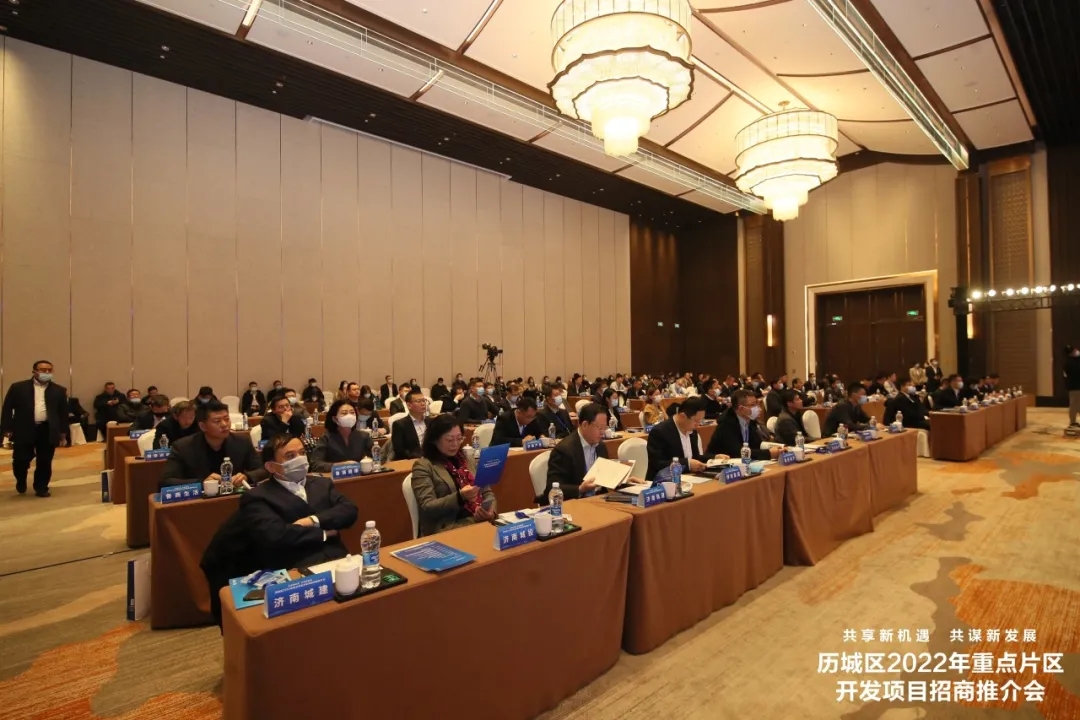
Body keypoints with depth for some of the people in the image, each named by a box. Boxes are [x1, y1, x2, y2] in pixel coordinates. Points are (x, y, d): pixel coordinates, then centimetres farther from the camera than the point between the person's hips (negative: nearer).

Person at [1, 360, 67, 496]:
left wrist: (63, 432, 6)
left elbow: (63, 412, 8)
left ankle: (41, 488, 18)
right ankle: (21, 482, 33)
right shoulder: (18, 387, 2)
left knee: (45, 462, 4)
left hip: (48, 431, 1)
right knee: (21, 460, 4)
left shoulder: (59, 390, 6)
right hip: (24, 430, -1)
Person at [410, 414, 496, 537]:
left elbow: (487, 492, 16)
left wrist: (490, 509, -6)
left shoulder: (468, 459, 18)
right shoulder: (423, 466, -1)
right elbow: (426, 507, -10)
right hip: (448, 529, -6)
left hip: (481, 521, 6)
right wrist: (460, 497, -25)